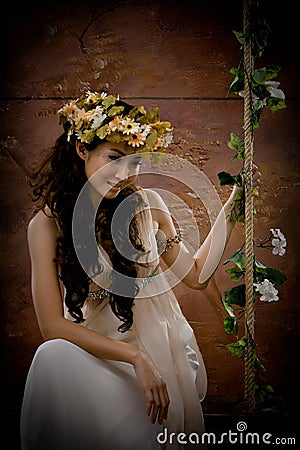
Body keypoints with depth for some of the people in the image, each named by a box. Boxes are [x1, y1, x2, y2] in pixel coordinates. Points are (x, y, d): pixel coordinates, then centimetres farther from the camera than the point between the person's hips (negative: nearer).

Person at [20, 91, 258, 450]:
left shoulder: (146, 204, 0)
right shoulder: (47, 224, -8)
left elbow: (196, 275, 7)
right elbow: (53, 326, -15)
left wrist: (231, 207, 1)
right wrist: (135, 357, -24)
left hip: (160, 350, 1)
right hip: (96, 351, 0)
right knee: (54, 356, -34)